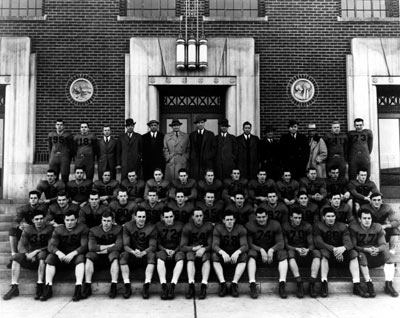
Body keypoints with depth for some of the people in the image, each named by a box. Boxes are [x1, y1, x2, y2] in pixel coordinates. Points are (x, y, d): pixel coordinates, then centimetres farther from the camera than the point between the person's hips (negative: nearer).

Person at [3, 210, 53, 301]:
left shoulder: (49, 229, -5)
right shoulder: (28, 229, 5)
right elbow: (21, 246, -3)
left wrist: (37, 251, -18)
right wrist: (27, 255, -22)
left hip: (43, 254, -4)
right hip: (30, 257, 4)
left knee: (42, 254, -35)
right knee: (16, 257, -20)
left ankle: (40, 286, -35)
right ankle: (14, 288, -22)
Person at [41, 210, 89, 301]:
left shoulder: (82, 228, -3)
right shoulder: (58, 230, 6)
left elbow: (84, 245, -13)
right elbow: (51, 245, -6)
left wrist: (73, 253, -29)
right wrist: (58, 252, -28)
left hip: (76, 255, -3)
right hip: (62, 255, 3)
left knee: (81, 258, -34)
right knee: (50, 257, -22)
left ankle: (78, 289, -40)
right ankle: (48, 289, -23)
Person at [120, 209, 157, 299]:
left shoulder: (151, 228, -2)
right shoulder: (127, 226, -1)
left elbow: (153, 246, -9)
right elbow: (125, 245, -8)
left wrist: (143, 252, -30)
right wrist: (134, 252, -30)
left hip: (145, 255, 0)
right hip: (132, 255, 1)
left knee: (152, 255, -32)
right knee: (123, 255, -29)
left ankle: (146, 286, -35)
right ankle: (127, 286, -28)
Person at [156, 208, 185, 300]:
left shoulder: (180, 225, 4)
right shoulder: (158, 226, 5)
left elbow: (181, 243, 4)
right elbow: (158, 243, 4)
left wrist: (174, 251, -12)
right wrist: (165, 250, -13)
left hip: (176, 250, 0)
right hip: (163, 250, 0)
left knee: (180, 258, -34)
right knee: (160, 258, -34)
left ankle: (172, 285, -40)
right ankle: (163, 285, -39)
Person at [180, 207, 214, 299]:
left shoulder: (209, 226, -3)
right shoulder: (187, 227, -3)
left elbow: (211, 245, -6)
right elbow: (182, 247, -7)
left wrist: (204, 249, -26)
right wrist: (193, 248, -24)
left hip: (204, 250, 0)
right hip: (191, 249, 0)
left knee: (206, 257, -32)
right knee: (190, 256, -33)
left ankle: (204, 285, -41)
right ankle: (191, 285, -42)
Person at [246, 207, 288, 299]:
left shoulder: (275, 225, 0)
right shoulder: (250, 225, -3)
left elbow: (281, 243, -7)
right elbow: (249, 243, -9)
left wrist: (272, 250, -26)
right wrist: (261, 250, -25)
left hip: (272, 251, 2)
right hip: (257, 251, -1)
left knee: (283, 254, -26)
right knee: (251, 254, -33)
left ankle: (282, 284, -30)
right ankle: (252, 285, -38)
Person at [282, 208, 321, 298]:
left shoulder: (307, 226, 3)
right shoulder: (285, 226, -2)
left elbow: (311, 244, -1)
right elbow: (285, 244, -5)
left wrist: (307, 250, -24)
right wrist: (297, 249, -21)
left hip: (306, 251, 2)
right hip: (293, 250, -2)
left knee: (317, 252, -28)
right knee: (290, 253, -36)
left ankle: (312, 284, -30)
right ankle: (299, 285, -38)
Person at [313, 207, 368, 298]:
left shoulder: (342, 226, 7)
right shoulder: (318, 226, -1)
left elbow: (348, 242, -8)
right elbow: (318, 242, -16)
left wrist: (343, 248, -34)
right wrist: (333, 249, -29)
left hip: (341, 251, 3)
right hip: (327, 251, -3)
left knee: (353, 253, -22)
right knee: (324, 252, -35)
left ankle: (356, 285, -23)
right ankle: (324, 283, -35)